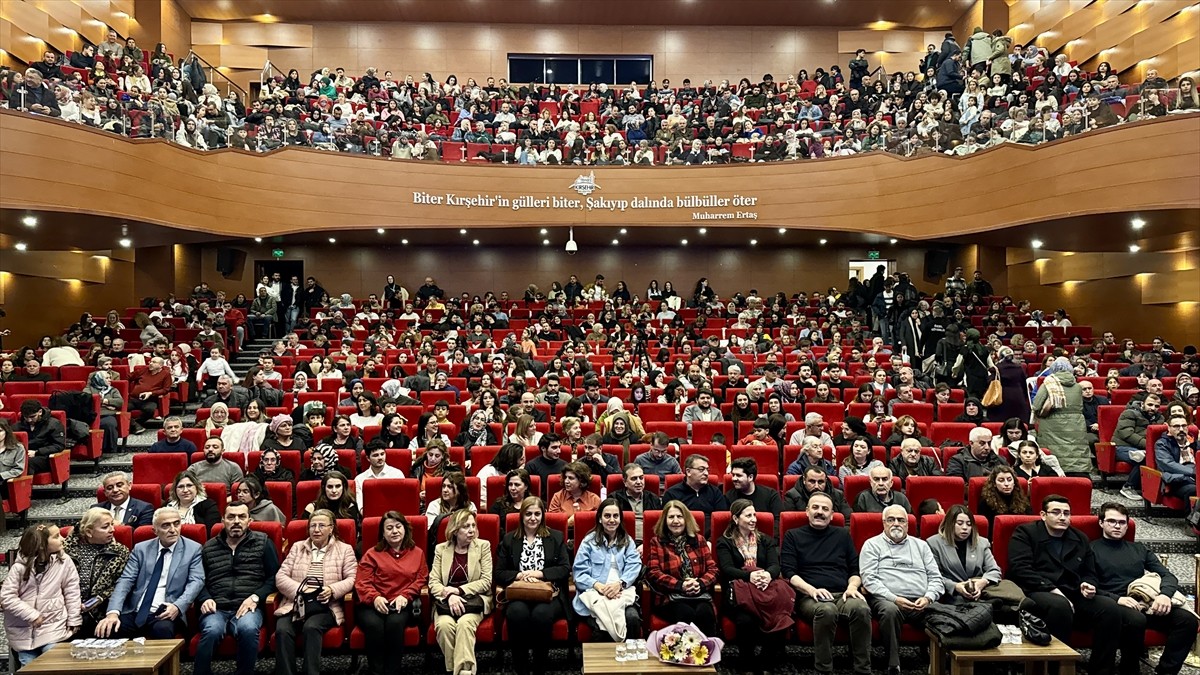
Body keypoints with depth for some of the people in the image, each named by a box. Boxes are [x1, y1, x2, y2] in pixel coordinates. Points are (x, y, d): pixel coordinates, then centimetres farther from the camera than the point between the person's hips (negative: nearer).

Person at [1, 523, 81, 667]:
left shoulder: (64, 561, -7)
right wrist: (31, 615, -16)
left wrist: (74, 621, -1)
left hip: (53, 627, -1)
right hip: (23, 630, 1)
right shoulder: (20, 566, -8)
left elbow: (72, 593, -2)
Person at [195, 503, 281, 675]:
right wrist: (205, 599, -3)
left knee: (248, 629, -35)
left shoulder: (263, 542, 10)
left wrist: (255, 597, -9)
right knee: (211, 630, -34)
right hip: (216, 608, 1)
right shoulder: (209, 547, 18)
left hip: (247, 607, -1)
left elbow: (274, 577, 5)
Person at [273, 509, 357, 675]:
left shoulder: (345, 549, 11)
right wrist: (299, 589, -11)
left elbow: (352, 578, 1)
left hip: (325, 606, -2)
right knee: (282, 630, -30)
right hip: (296, 603, 2)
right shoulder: (297, 547, 18)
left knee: (311, 627, -34)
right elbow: (280, 577, 8)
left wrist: (333, 590, -18)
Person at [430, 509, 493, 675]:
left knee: (464, 623, -33)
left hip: (474, 599, -1)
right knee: (444, 624, -31)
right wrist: (449, 596, -19)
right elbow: (433, 582, 0)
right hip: (446, 601, 1)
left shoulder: (483, 545, 3)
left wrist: (458, 590, -12)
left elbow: (487, 581, -4)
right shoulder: (441, 549, 7)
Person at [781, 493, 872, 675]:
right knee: (826, 610, -39)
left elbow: (855, 569, 21)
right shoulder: (793, 536, 15)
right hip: (810, 597, -2)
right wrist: (812, 589, -12)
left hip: (842, 595, 3)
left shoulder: (843, 535, 23)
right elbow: (788, 572, 4)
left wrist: (852, 586, -2)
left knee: (861, 608, -34)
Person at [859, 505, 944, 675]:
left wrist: (928, 597, -5)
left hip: (921, 603, 3)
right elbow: (869, 579, -1)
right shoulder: (872, 545, 11)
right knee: (890, 610, -38)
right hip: (887, 600, -3)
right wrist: (894, 599, -14)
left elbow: (935, 577, 17)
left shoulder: (920, 545, 23)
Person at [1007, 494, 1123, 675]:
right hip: (1036, 594, -6)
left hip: (1072, 597, 6)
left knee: (1110, 607, -22)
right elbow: (1020, 569, -9)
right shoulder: (1025, 533, 3)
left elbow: (1090, 573, 25)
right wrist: (1052, 589, -17)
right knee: (1059, 605, -39)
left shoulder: (1080, 539, 22)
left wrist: (1088, 585, 1)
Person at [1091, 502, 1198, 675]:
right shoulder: (1092, 549, 6)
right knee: (1136, 620, -38)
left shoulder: (1139, 548, 24)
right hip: (1113, 605, -5)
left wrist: (1165, 594, -8)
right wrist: (1117, 599, -20)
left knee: (1187, 620, -21)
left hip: (1145, 602, 5)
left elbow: (1168, 575, 16)